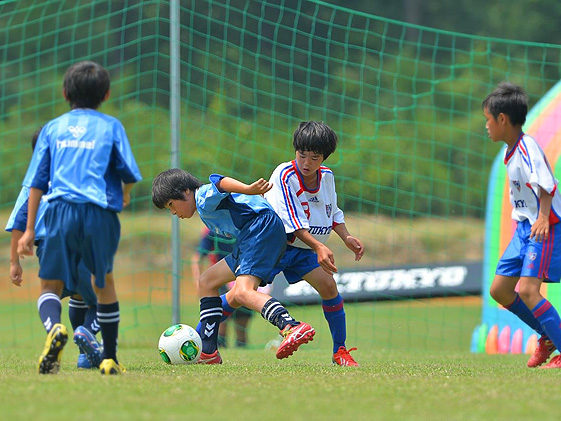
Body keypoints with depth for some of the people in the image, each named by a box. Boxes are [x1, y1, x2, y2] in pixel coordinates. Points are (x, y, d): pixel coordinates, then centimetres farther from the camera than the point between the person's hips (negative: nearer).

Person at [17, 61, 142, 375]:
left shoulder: (53, 128, 15)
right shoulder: (111, 126, 9)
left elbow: (37, 182, 11)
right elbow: (129, 172, 3)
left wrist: (30, 230, 12)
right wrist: (125, 194, 27)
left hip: (61, 211, 0)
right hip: (100, 212, 0)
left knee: (50, 285, 4)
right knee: (105, 284, 19)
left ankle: (55, 327, -29)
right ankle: (110, 359, 20)